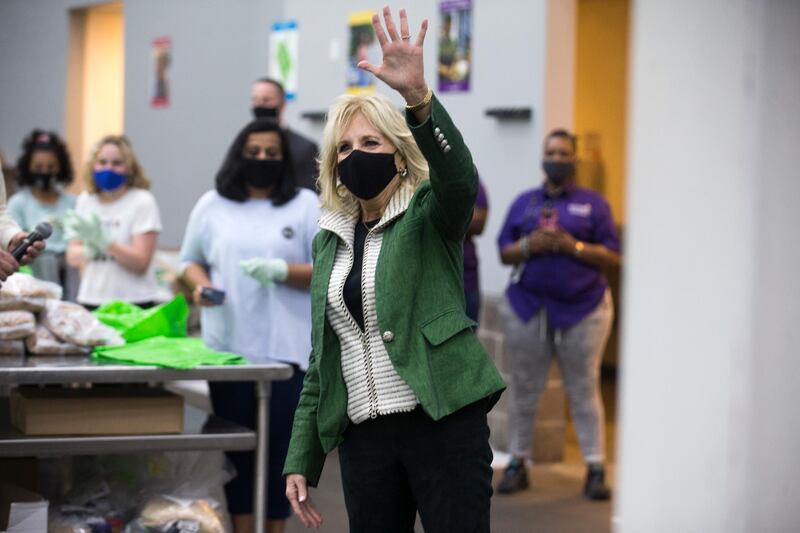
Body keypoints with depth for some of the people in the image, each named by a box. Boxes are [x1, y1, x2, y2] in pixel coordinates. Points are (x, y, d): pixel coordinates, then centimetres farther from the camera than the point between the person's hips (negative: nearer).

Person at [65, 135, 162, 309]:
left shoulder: (142, 201, -3)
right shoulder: (85, 200, 10)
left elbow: (141, 262, -8)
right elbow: (72, 257, 8)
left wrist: (105, 240, -22)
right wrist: (88, 251, -14)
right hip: (90, 301, 4)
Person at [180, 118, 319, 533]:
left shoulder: (306, 206, 3)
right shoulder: (212, 205, 10)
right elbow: (190, 260, 18)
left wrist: (283, 272, -16)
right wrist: (201, 284, -4)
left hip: (285, 350, -2)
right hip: (228, 348, 2)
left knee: (280, 447, 1)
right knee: (237, 448, 7)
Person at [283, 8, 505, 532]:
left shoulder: (429, 217, 0)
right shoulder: (330, 239, 13)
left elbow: (460, 178, -25)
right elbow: (322, 362, 16)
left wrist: (418, 95, -40)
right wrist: (302, 461, 11)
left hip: (444, 425, -5)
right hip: (364, 437, 5)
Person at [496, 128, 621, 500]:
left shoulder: (592, 203, 5)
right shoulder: (524, 202, 12)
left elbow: (612, 257, 0)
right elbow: (504, 253, 9)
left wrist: (574, 247, -14)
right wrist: (528, 246, -11)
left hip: (581, 310, -2)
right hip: (528, 308, 2)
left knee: (584, 391, 0)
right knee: (524, 389, 6)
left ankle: (595, 470, 4)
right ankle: (518, 464, 14)